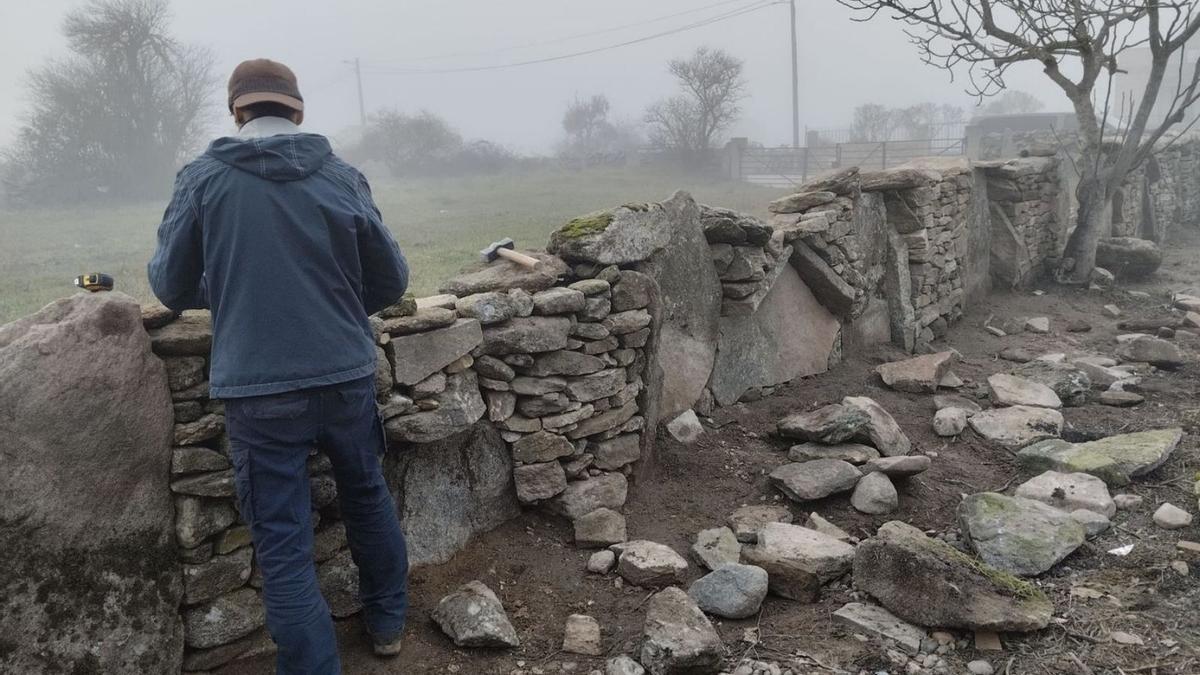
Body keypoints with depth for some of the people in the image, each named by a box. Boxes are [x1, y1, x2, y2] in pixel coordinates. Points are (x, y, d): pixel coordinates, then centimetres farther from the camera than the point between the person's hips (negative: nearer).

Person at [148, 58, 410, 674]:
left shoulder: (202, 178, -3)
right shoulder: (342, 176, -1)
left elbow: (172, 287, 4)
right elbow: (391, 282, 4)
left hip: (257, 390, -2)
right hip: (346, 376, 3)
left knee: (283, 542, 8)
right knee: (368, 497, 23)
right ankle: (387, 623, 41)